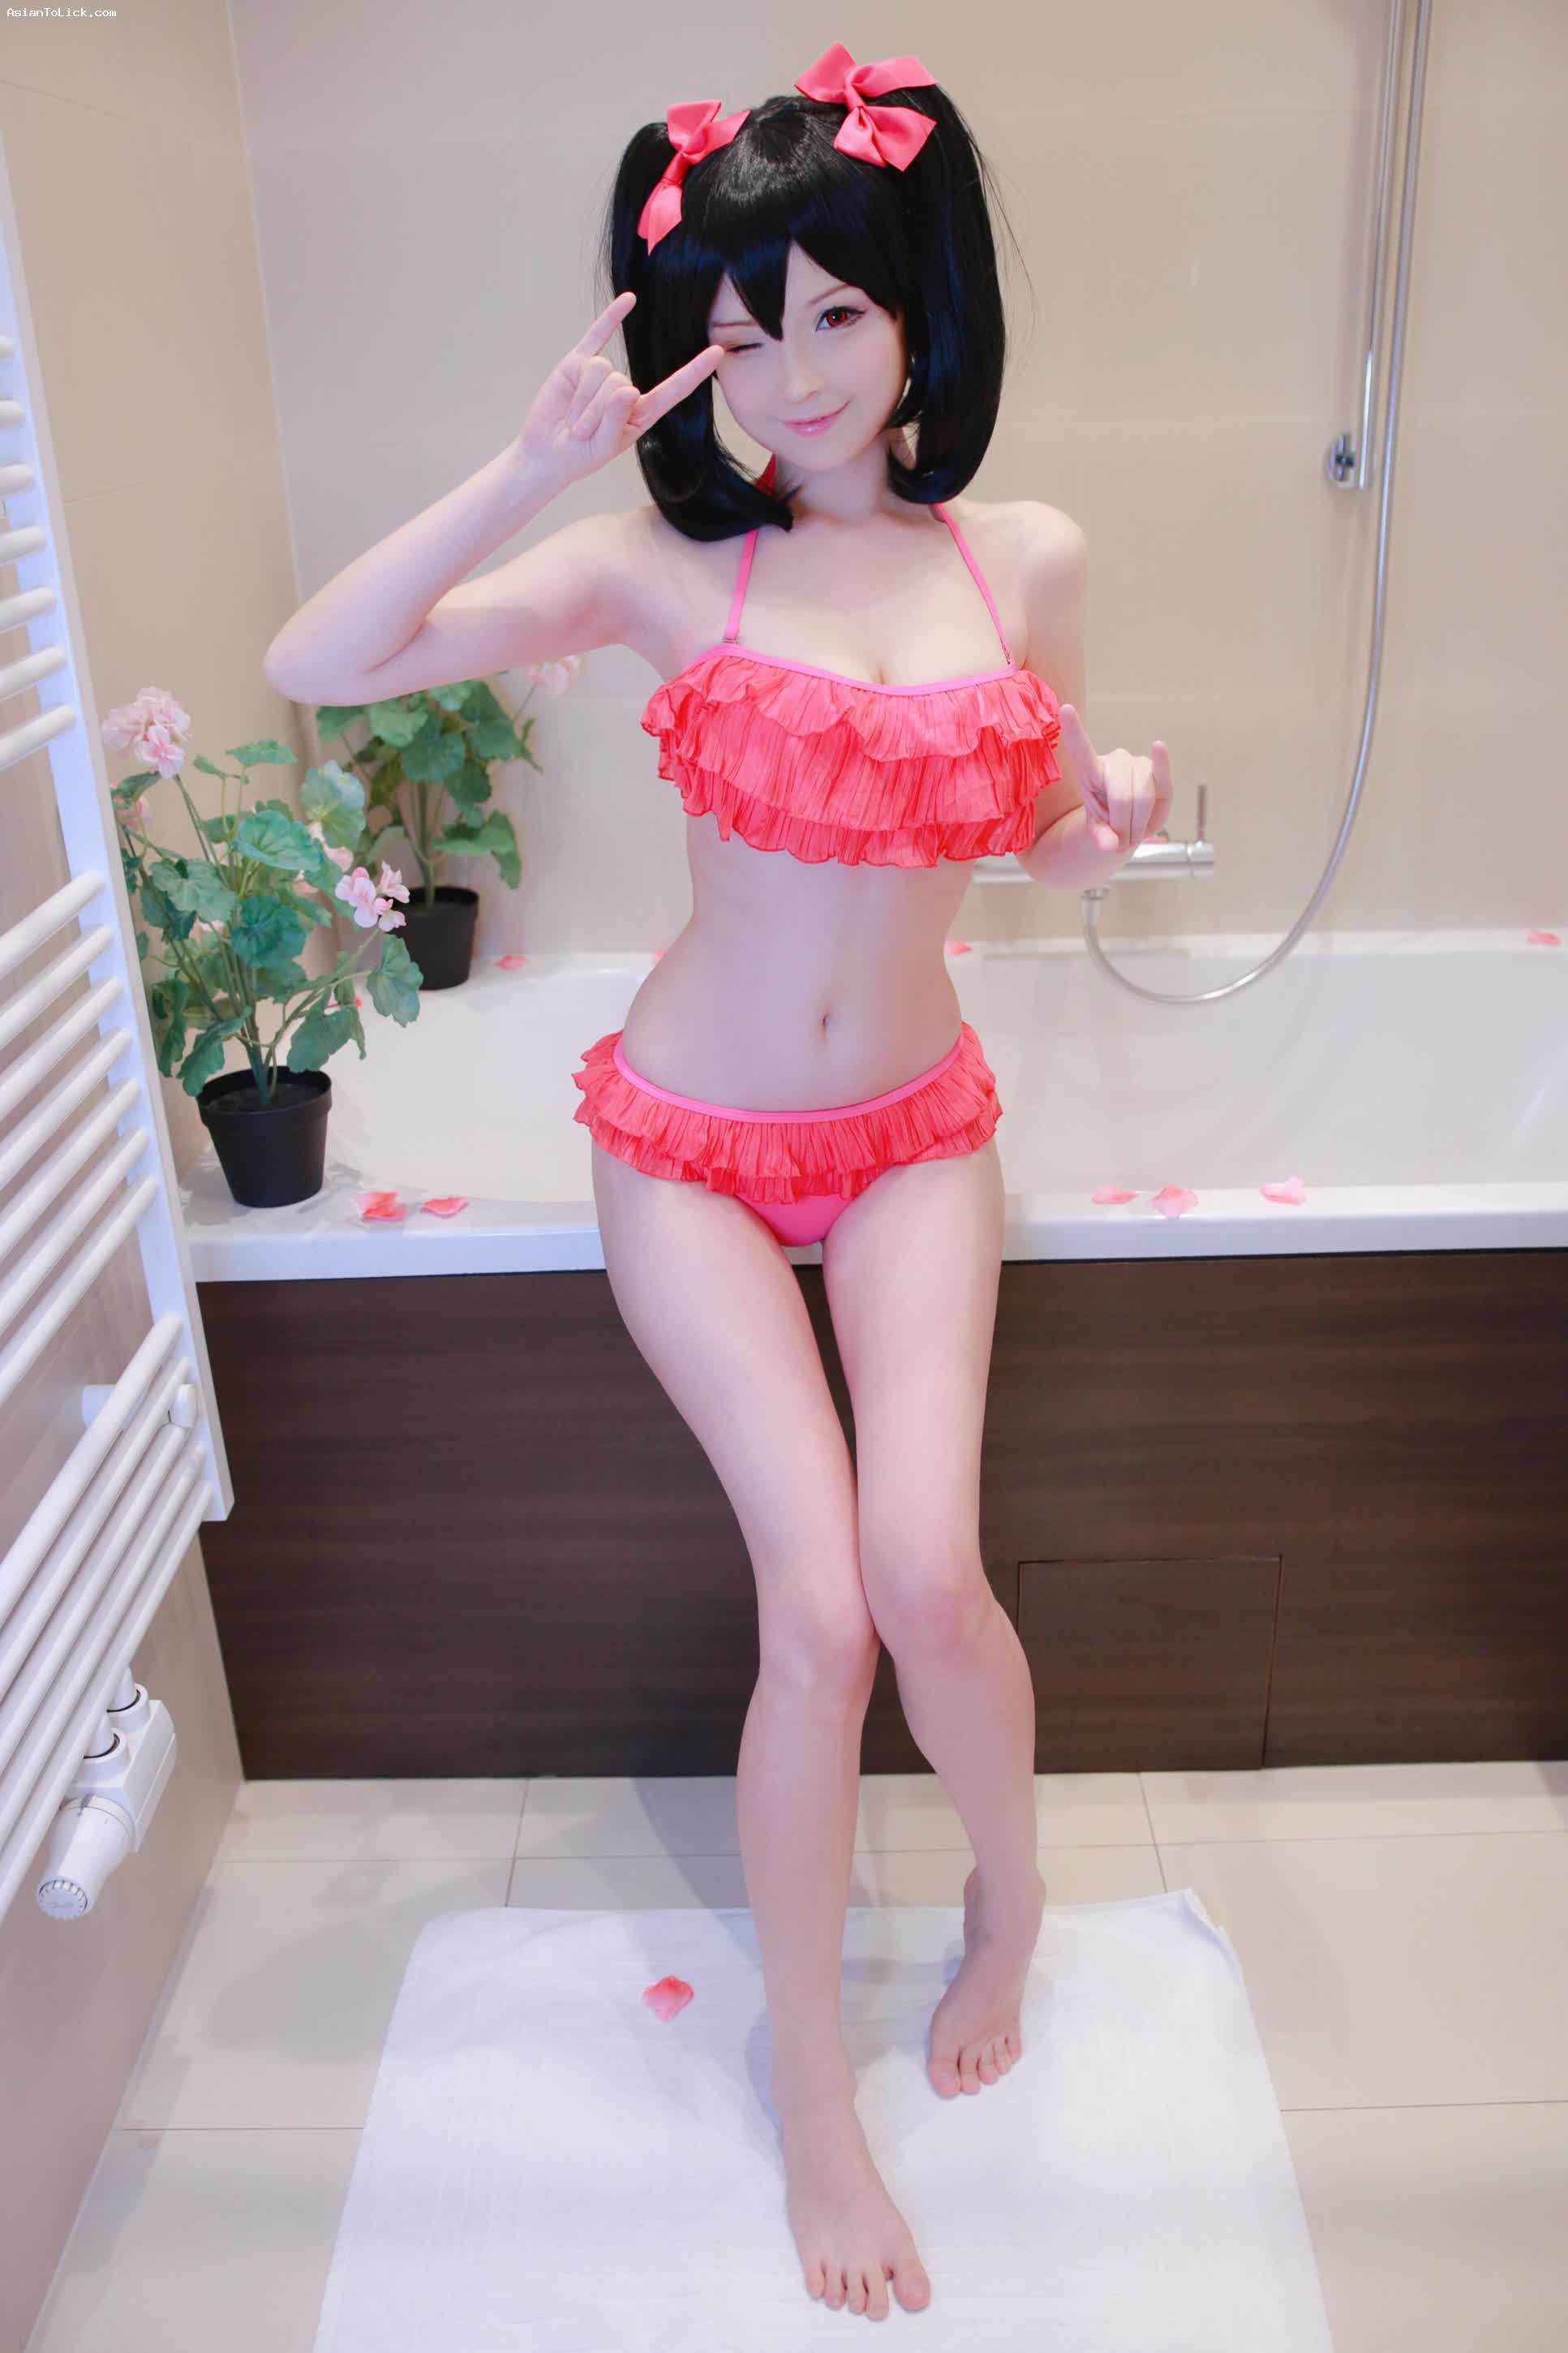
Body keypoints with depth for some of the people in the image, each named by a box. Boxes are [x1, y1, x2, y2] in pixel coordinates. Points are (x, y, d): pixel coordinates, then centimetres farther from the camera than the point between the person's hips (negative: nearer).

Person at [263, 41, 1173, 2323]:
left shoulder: (1028, 559, -1)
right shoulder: (666, 560, -8)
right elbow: (313, 668, -15)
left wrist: (1103, 831, -10)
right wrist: (534, 464, -21)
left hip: (916, 1132, 2)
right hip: (693, 1144, -1)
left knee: (925, 1568, -16)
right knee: (822, 1608, -10)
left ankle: (1011, 1889, 22)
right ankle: (816, 2109, 15)